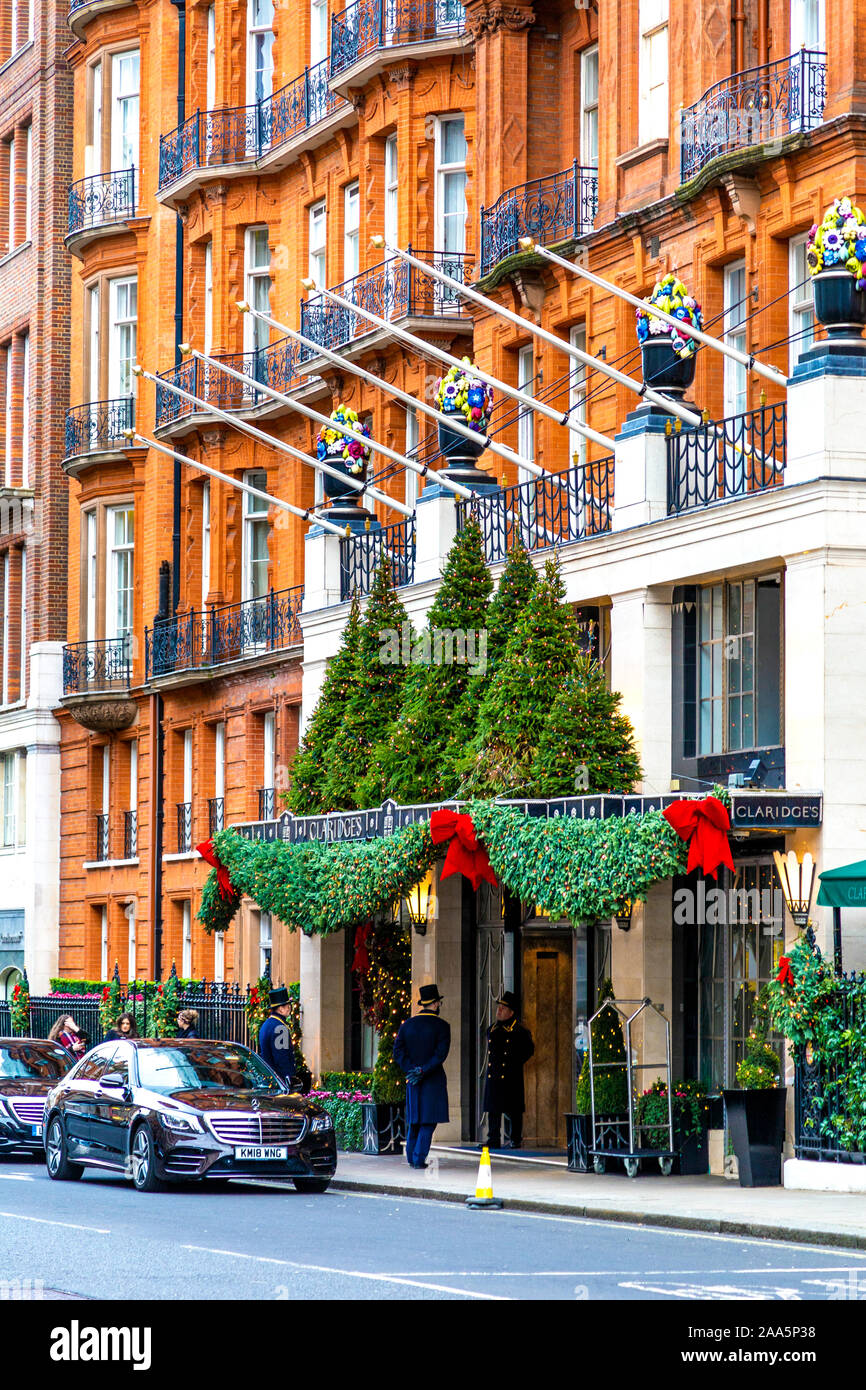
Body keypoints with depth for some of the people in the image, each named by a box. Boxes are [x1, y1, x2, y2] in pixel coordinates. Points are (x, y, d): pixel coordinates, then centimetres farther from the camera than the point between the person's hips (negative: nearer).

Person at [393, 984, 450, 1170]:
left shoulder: (407, 1025, 6)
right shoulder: (441, 1026, -7)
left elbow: (398, 1051, -2)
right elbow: (440, 1054, -16)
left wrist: (411, 1070, -8)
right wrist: (422, 1072, -15)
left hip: (412, 1080, 4)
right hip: (434, 1079, -4)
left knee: (414, 1120, 15)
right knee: (429, 1121, -1)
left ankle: (411, 1157, 18)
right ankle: (419, 1159, -7)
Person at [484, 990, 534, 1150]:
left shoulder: (519, 1031, -5)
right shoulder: (492, 1030, 13)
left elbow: (529, 1049, -1)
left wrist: (516, 1063, -6)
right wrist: (492, 1064, 14)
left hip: (511, 1077, -5)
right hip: (493, 1076, 5)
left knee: (513, 1110, 1)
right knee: (493, 1109, 2)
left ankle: (516, 1140, 9)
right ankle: (494, 1139, 4)